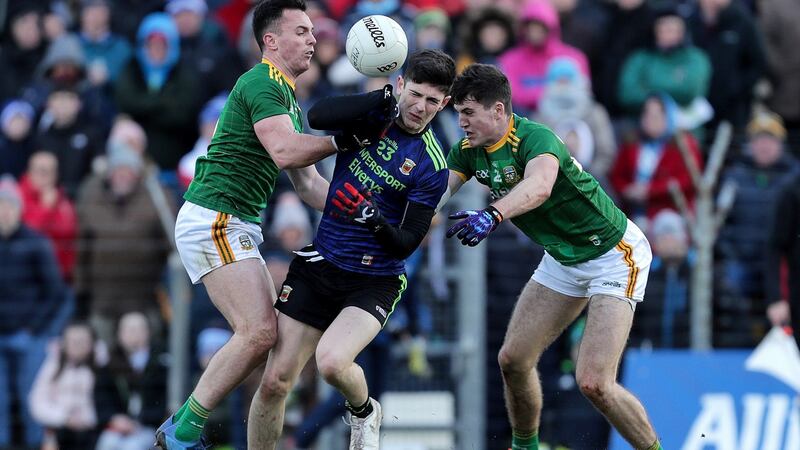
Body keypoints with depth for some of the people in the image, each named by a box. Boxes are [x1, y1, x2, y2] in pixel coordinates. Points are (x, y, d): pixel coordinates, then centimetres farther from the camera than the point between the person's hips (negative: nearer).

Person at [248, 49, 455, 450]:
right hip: (319, 265, 4)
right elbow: (316, 117, -17)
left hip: (373, 282, -4)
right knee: (274, 382, -2)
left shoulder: (431, 166, -10)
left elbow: (406, 245, -12)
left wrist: (377, 221, -31)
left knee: (331, 362, -28)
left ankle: (364, 412, 6)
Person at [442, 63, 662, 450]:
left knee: (594, 383, -18)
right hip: (563, 258, 8)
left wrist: (492, 215, -67)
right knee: (513, 359, 3)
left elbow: (540, 185, -50)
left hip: (613, 254, -8)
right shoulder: (469, 150, -3)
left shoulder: (535, 138, -29)